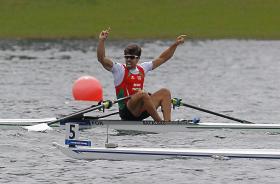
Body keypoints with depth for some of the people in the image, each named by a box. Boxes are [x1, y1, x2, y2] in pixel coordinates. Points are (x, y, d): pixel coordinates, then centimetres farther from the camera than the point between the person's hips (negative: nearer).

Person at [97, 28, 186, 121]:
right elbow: (101, 59, -14)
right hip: (127, 112, -7)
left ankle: (167, 122, -22)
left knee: (165, 92, -5)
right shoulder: (119, 69, 0)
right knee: (143, 94, -33)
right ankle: (159, 123, -29)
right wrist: (102, 41, -26)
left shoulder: (142, 68, 16)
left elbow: (162, 58, 23)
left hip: (141, 110, 7)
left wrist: (175, 44, 21)